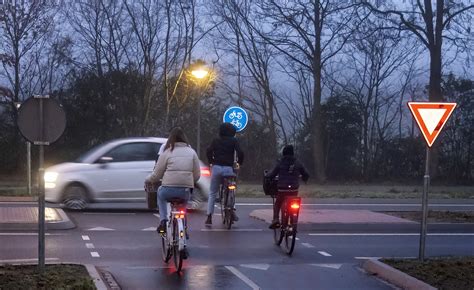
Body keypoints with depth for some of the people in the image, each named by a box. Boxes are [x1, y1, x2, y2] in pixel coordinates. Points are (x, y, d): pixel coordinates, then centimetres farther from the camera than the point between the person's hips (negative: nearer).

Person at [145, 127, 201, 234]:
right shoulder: (192, 152, 7)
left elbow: (156, 175, 3)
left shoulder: (167, 152, 0)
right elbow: (197, 175, 5)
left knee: (160, 193, 33)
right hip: (186, 191, 2)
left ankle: (163, 221, 18)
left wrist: (147, 180, 23)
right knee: (184, 201, 36)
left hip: (169, 189, -2)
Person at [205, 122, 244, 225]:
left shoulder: (216, 141, 10)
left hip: (216, 168, 1)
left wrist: (211, 162, 10)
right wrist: (239, 163, 10)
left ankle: (209, 217, 0)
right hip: (229, 168, 0)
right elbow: (240, 153, -6)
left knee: (212, 194, 7)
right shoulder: (234, 141, 6)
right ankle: (232, 210, 7)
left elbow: (209, 151, -4)